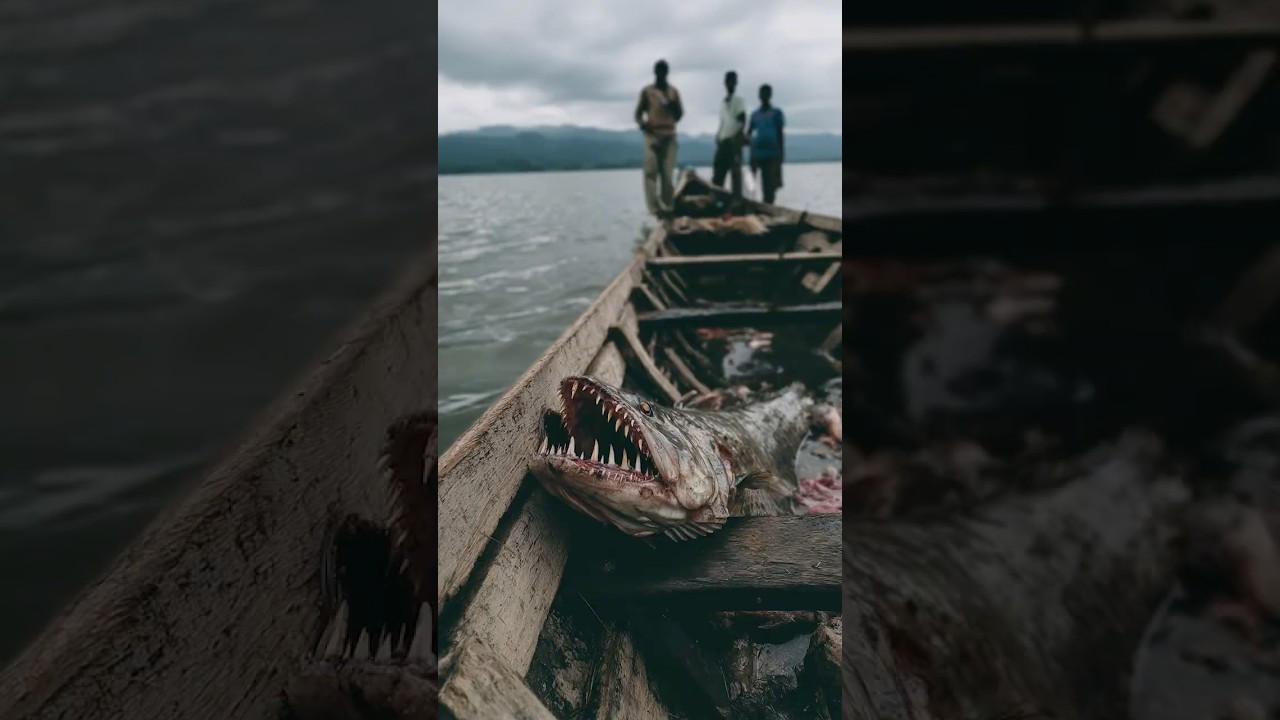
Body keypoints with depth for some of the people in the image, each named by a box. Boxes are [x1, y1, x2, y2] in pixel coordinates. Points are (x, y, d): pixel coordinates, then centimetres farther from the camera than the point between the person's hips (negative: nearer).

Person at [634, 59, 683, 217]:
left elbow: (679, 114, 13)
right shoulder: (646, 91, 7)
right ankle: (654, 208, -14)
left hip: (669, 135, 2)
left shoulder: (673, 91, 12)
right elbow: (638, 112, 8)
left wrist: (673, 105, -8)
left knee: (667, 172, -2)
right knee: (651, 171, -11)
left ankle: (667, 206, 4)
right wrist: (642, 123, -13)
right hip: (652, 135, -2)